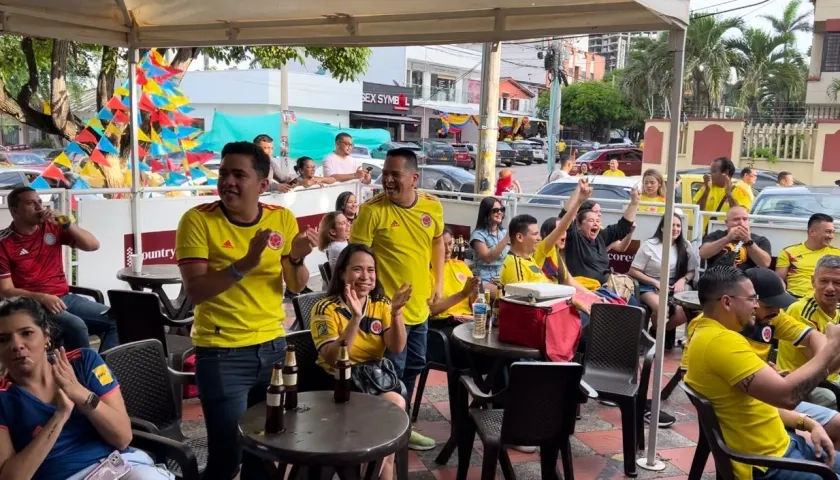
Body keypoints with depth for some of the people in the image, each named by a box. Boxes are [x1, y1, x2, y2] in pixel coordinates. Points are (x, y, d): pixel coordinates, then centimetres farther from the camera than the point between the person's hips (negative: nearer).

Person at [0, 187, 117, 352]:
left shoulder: (52, 228, 7)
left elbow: (93, 245, 4)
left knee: (113, 320, -12)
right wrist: (42, 298, -21)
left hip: (65, 297, 6)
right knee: (76, 326, -31)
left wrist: (66, 224, -8)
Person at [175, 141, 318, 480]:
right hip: (221, 353, -4)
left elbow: (297, 287, 3)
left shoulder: (283, 219, 0)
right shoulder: (198, 220, -11)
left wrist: (296, 259, -17)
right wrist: (244, 263, -30)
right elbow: (195, 291, -18)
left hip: (272, 346, 4)